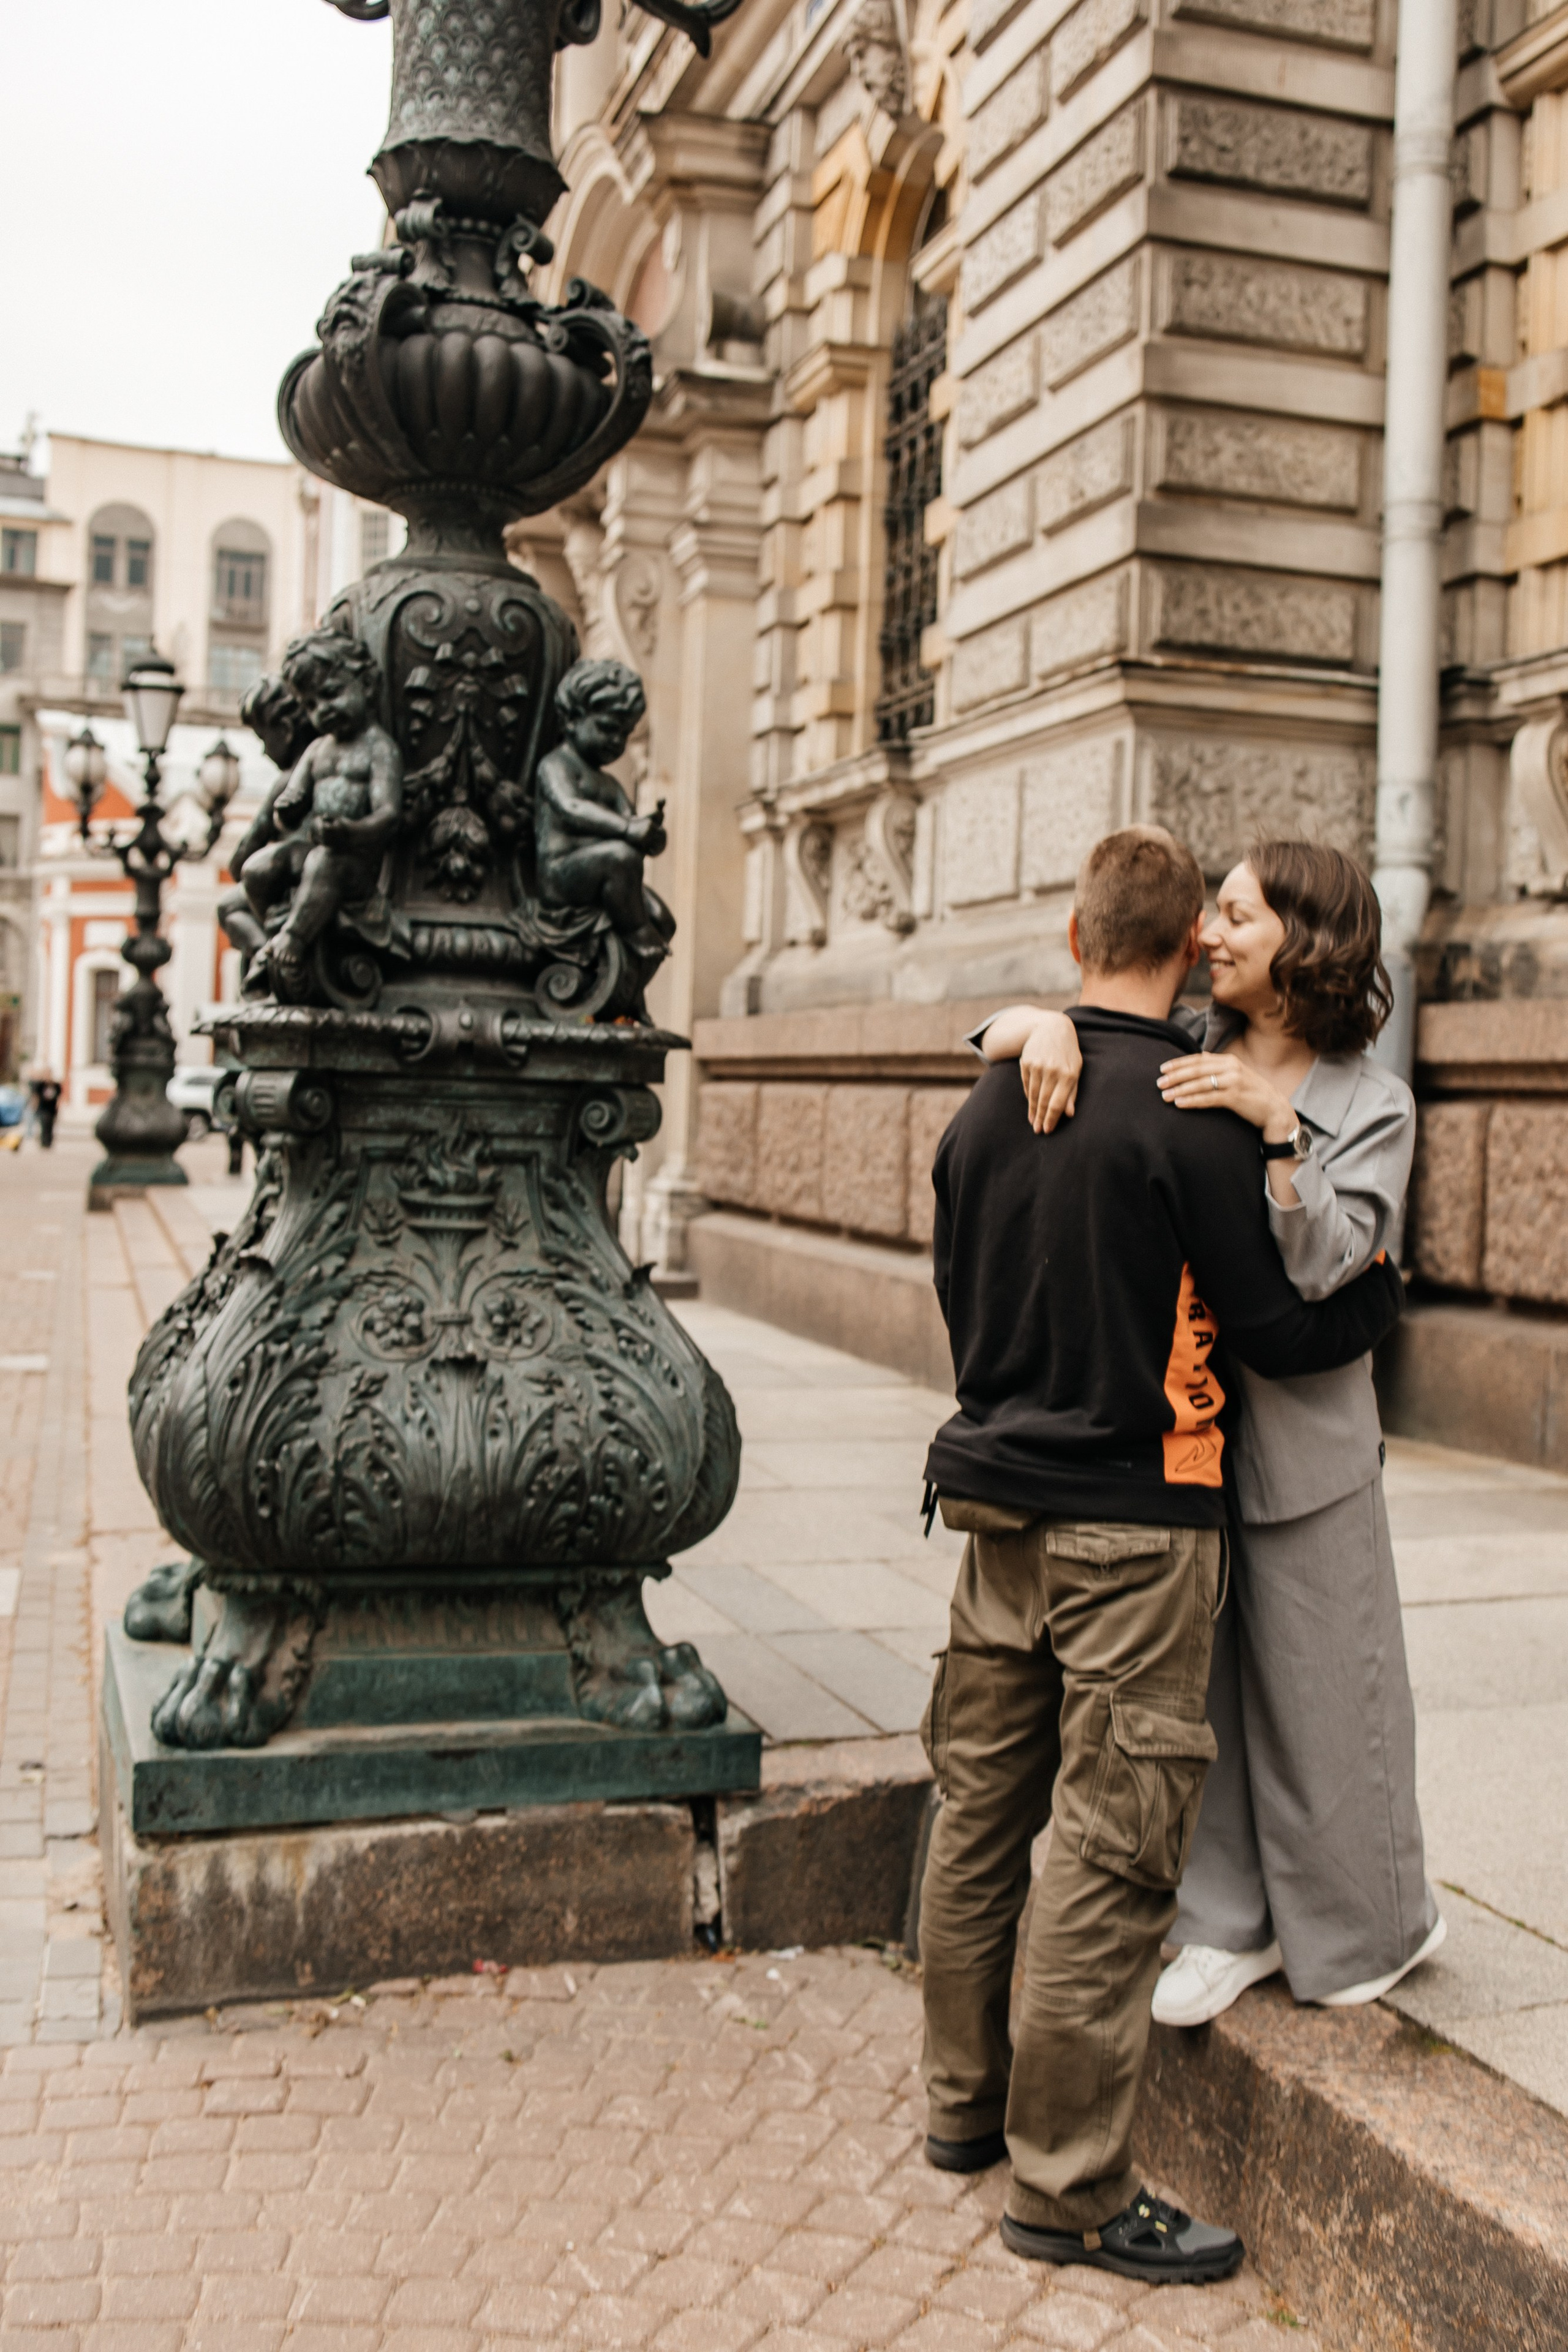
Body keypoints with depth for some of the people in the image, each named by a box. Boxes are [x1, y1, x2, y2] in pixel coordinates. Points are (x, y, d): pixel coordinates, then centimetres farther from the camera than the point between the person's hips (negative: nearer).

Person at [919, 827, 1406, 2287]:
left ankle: (966, 2103, 32)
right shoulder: (1190, 1116, -15)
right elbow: (1276, 1333, -11)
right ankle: (1068, 2189, 10)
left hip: (997, 1506, 7)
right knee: (1110, 1853, 1)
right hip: (1133, 1524, -7)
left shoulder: (988, 1104, 5)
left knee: (980, 1812, 16)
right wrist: (1385, 1290, 8)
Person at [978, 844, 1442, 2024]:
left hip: (1300, 1439, -3)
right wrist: (1046, 1025, -16)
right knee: (1198, 1689, 13)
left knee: (1316, 1694, 9)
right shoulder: (1181, 1054, 4)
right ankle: (1235, 1923, 32)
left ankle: (1380, 1925, 33)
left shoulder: (1370, 1103, -5)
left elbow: (1323, 1267, -18)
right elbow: (997, 1035, 5)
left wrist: (1276, 1126, -27)